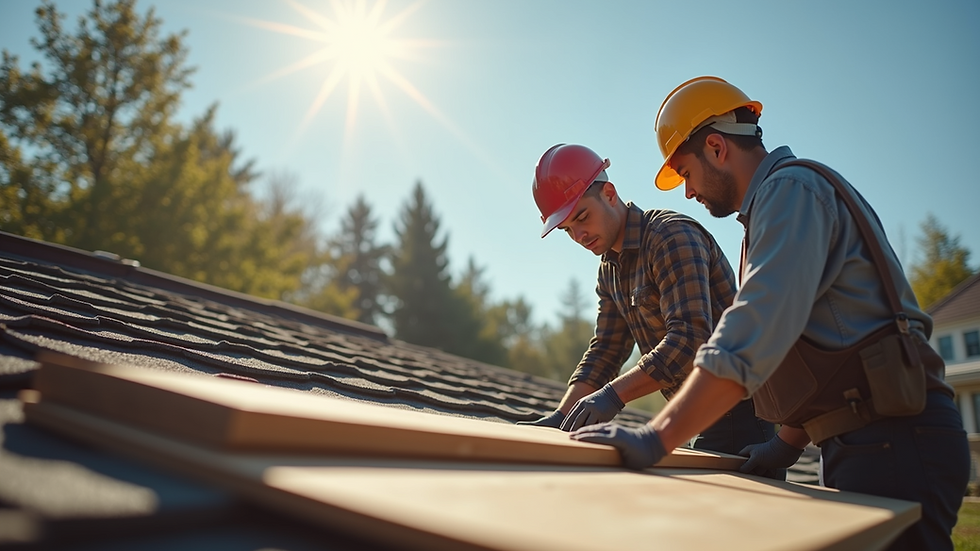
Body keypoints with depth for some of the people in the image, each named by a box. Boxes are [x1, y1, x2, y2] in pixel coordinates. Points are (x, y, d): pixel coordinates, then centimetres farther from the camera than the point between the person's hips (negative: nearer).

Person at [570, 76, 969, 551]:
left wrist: (658, 438, -28)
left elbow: (755, 335, -26)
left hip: (894, 439, -10)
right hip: (865, 442, 10)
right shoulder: (778, 203, 21)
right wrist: (790, 441, 15)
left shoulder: (791, 190, -12)